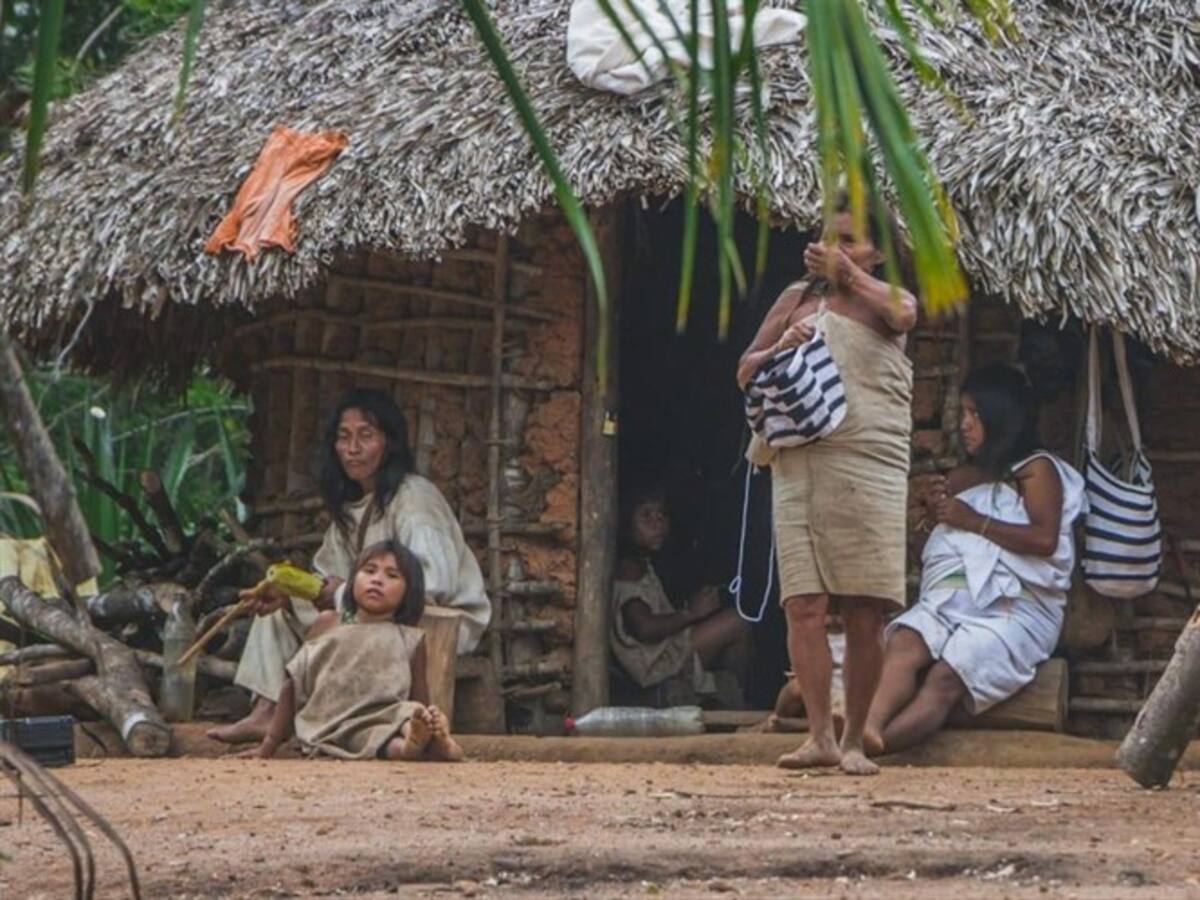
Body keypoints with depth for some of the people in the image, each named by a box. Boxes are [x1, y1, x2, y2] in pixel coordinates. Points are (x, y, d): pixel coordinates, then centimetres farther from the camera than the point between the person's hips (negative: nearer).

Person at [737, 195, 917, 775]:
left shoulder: (887, 299, 12)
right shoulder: (801, 298, 18)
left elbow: (901, 314, -15)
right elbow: (745, 372, 16)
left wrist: (847, 272, -14)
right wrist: (780, 348, -3)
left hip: (869, 466, -2)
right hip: (799, 464, 2)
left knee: (864, 614, -2)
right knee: (804, 605, -9)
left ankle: (854, 741, 7)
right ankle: (819, 735, -9)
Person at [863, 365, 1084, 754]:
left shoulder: (1036, 470, 7)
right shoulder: (965, 477, 31)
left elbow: (1045, 538, -10)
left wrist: (972, 520, -7)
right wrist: (938, 513, 14)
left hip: (1012, 608, -6)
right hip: (951, 598, 6)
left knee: (945, 678, -31)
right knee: (903, 642, -30)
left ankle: (877, 742, -52)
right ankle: (870, 727, -55)